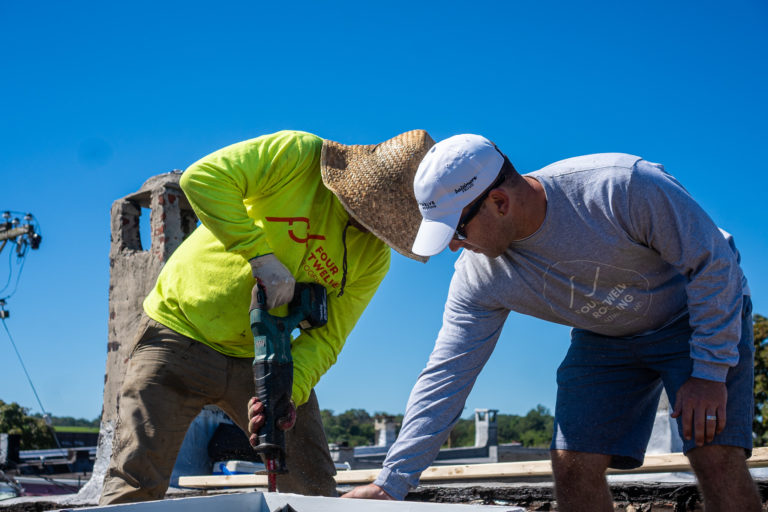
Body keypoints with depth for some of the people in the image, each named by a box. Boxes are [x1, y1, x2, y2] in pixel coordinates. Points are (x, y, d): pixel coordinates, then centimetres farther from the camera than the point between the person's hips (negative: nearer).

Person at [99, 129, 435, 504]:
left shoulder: (374, 257, -5)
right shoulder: (297, 156, -17)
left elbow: (324, 338, -9)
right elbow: (202, 177, -26)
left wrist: (288, 389, -27)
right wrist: (259, 254, -31)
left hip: (260, 360, 4)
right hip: (183, 331, -4)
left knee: (314, 490, 2)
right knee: (136, 484, -10)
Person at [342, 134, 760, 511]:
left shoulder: (622, 187, -34)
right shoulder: (479, 276, -18)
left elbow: (713, 264, -23)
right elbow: (445, 377, -14)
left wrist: (710, 374, -22)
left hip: (701, 317, -4)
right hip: (604, 340, 4)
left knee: (715, 455, -20)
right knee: (572, 464, -9)